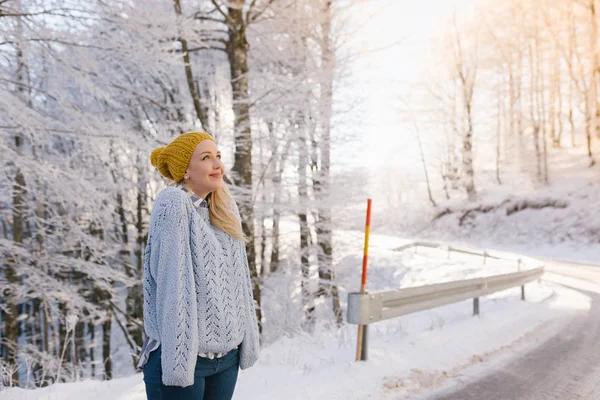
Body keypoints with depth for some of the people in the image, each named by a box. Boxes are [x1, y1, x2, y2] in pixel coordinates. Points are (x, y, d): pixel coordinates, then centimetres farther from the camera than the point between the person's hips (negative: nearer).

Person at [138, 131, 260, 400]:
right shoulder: (173, 204, -12)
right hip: (183, 356, -6)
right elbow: (171, 283, -18)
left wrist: (248, 342, 5)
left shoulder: (224, 209, 8)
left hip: (227, 355, 6)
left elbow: (238, 279, 9)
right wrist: (179, 357, -21)